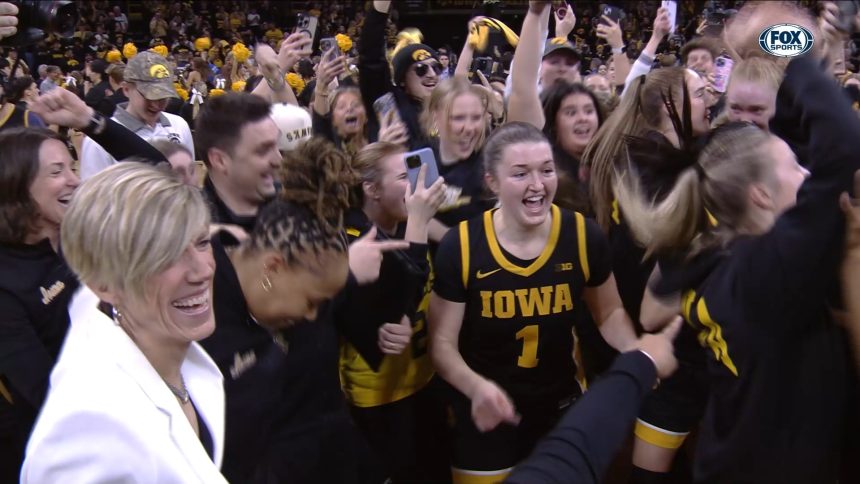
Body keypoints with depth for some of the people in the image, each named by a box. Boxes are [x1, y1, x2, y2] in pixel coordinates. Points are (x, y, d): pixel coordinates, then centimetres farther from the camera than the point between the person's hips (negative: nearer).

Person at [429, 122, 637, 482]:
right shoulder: (460, 247, -19)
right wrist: (476, 387, -30)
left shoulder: (584, 236, -14)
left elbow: (609, 313, 3)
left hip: (561, 406, 2)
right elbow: (442, 342, -11)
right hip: (487, 416, -2)